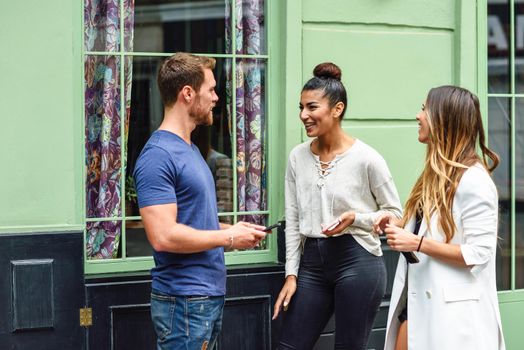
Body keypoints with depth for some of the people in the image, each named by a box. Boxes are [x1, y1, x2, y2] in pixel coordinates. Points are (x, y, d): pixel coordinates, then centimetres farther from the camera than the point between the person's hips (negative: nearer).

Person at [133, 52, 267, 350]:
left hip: (210, 294, 10)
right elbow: (163, 236, -25)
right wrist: (228, 238, -14)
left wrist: (231, 228, 8)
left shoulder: (190, 148, 14)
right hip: (184, 300, -10)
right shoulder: (158, 156, -17)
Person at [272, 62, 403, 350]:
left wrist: (355, 218, -15)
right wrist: (291, 275, 6)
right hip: (312, 263, 5)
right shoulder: (298, 157, 5)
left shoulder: (366, 158, -8)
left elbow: (395, 213, 1)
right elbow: (292, 221, 10)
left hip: (357, 262, -5)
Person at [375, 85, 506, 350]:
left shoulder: (473, 181, -16)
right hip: (417, 300, 9)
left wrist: (417, 243, -24)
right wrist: (400, 226, 7)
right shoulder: (437, 173, 13)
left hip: (453, 309, -9)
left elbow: (478, 254, -20)